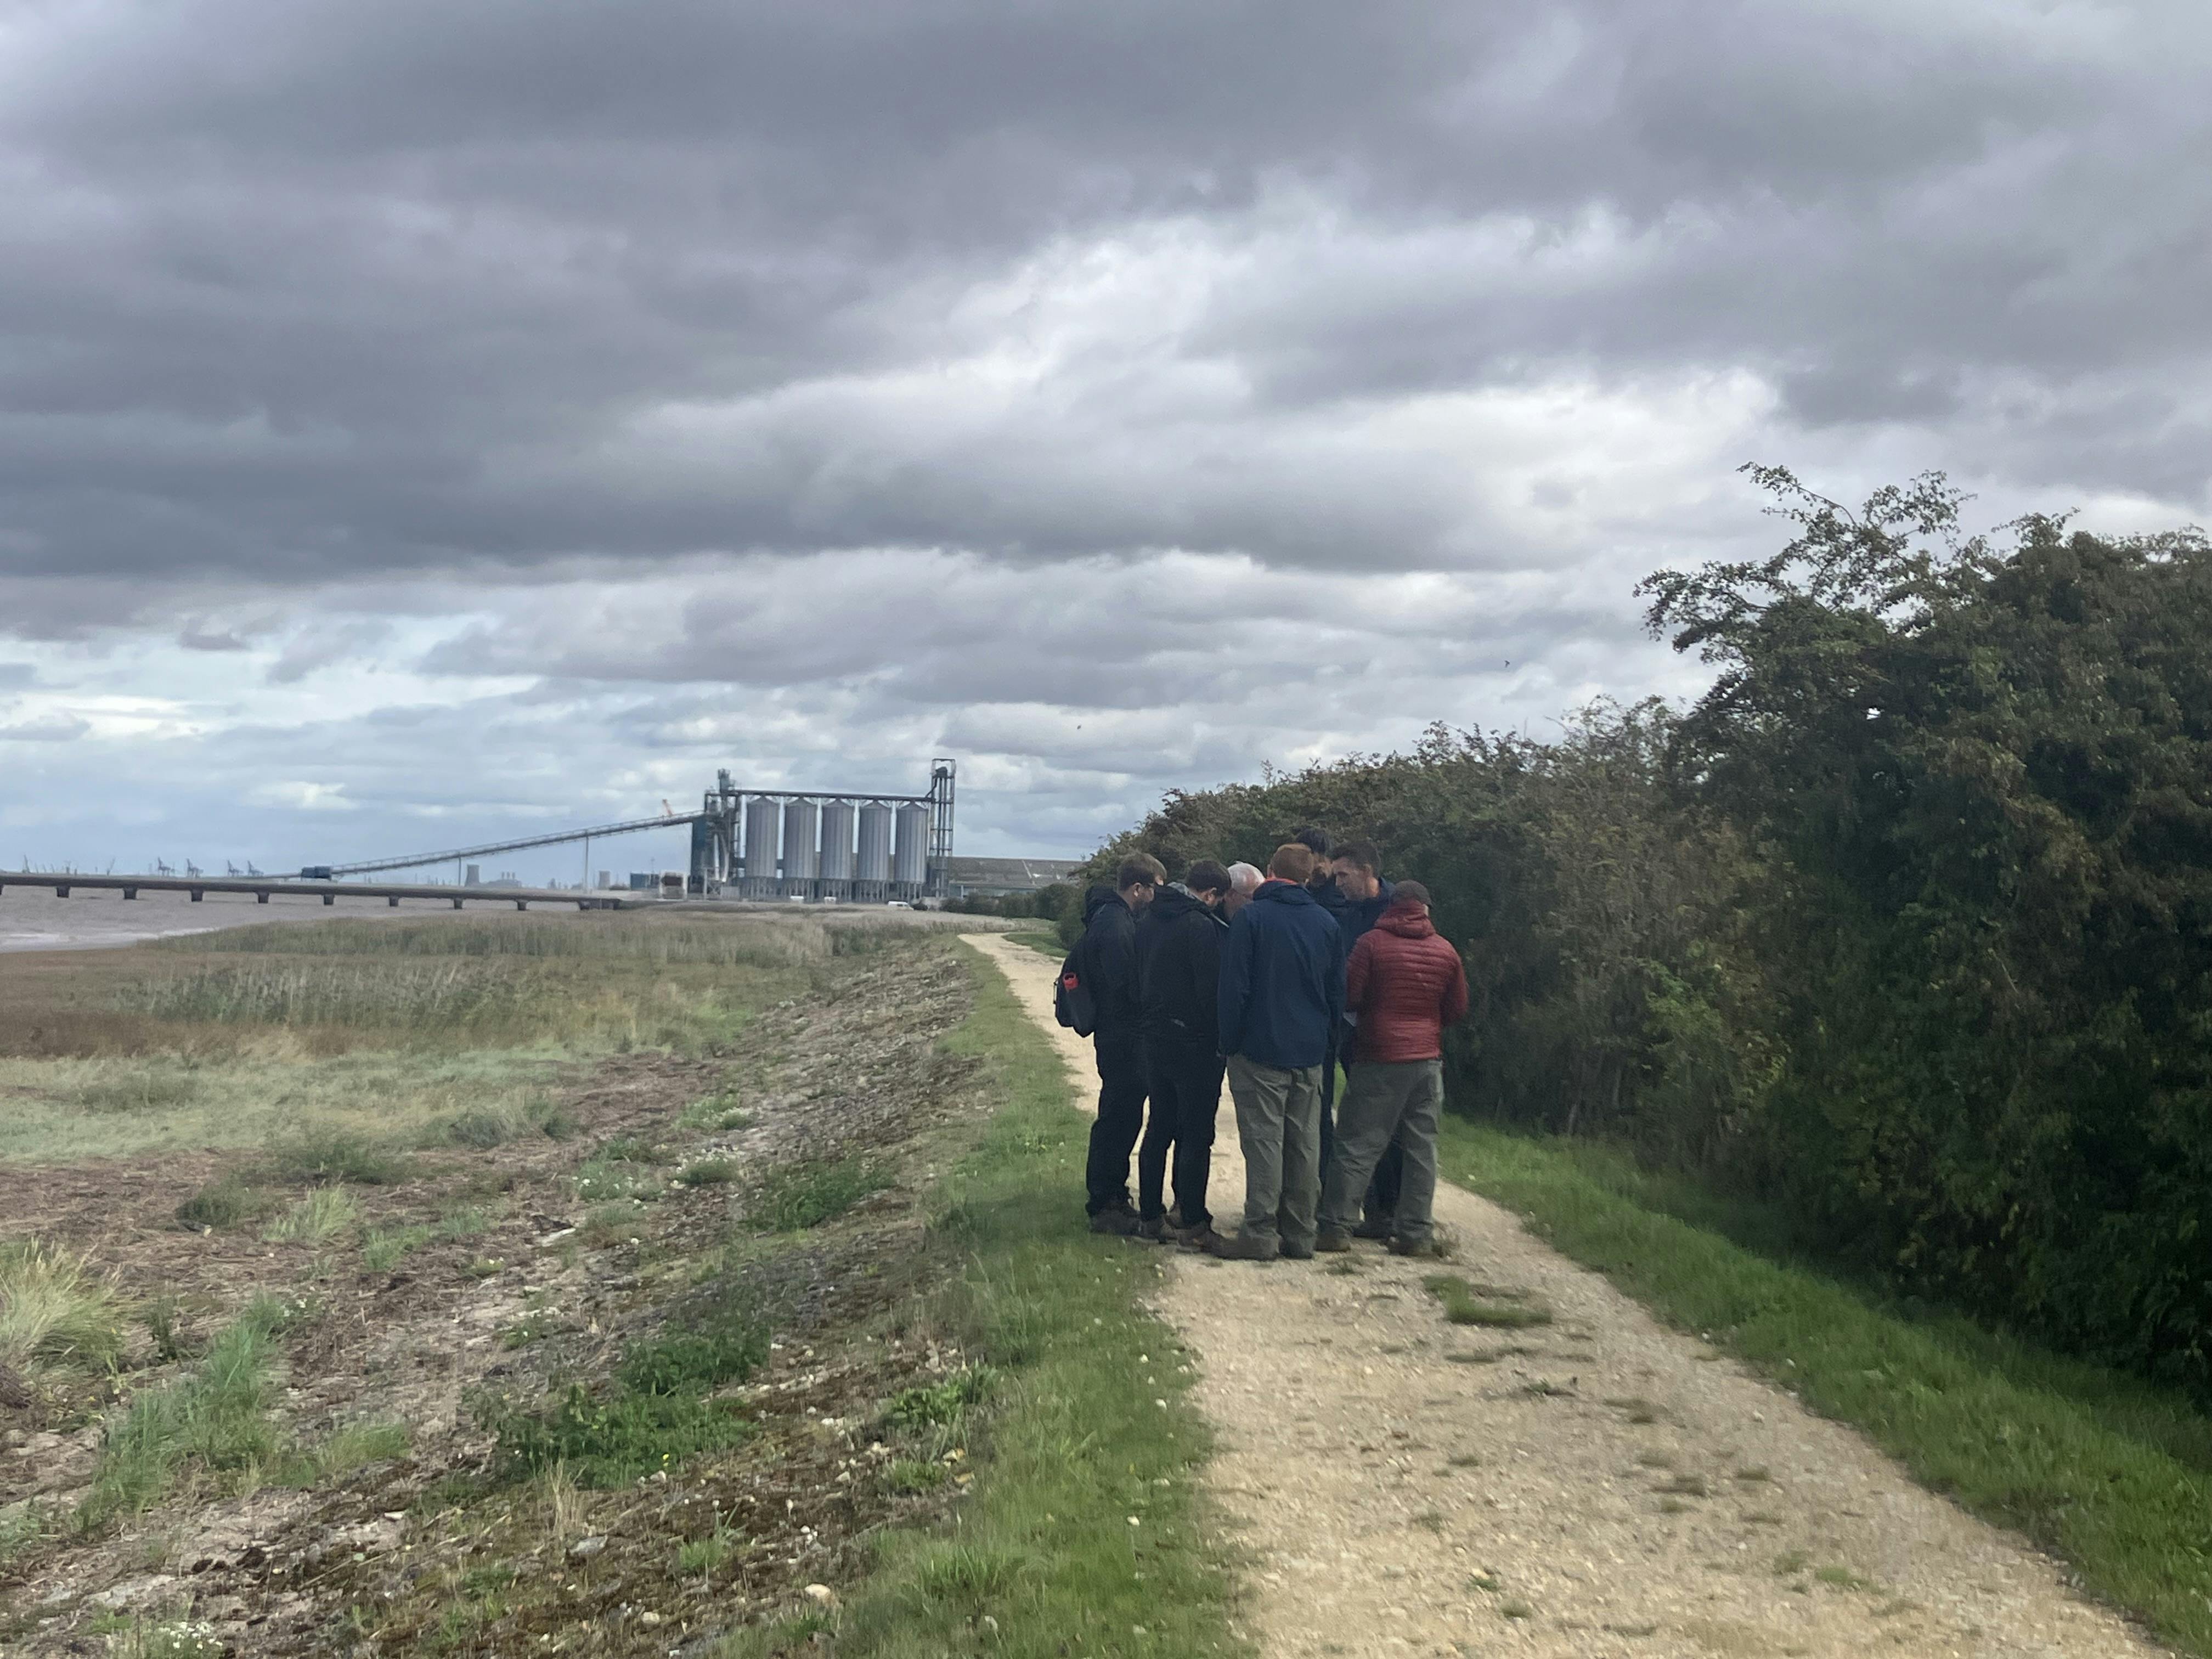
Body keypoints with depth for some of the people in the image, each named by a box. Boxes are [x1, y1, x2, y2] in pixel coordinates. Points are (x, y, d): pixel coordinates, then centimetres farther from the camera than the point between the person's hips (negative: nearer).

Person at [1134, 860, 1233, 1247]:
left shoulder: (1149, 919, 8)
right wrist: (1222, 1038, -8)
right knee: (1195, 1136, -1)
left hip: (1155, 1038, 8)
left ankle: (1150, 1215, 19)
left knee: (1158, 1129, 15)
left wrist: (1151, 1015, 17)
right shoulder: (1201, 926, -17)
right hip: (1194, 1043, -8)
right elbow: (1212, 991, -18)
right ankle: (1192, 1222, 2)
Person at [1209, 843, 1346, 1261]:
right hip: (1310, 1053, 5)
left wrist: (1229, 1042, -2)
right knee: (1304, 1143, 8)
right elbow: (1338, 992, 12)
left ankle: (1260, 1234, -6)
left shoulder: (1251, 918, -8)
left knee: (1264, 1140, -4)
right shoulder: (1327, 924, 7)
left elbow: (1235, 987, -10)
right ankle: (1300, 1234, 11)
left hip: (1261, 1049, -5)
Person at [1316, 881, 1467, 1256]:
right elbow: (1458, 1010, 12)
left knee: (1356, 1146, 0)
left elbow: (1349, 997, -7)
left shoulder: (1373, 943, -6)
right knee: (1421, 1148, 7)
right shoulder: (1446, 951, 6)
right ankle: (1416, 1233, 8)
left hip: (1379, 1059, -3)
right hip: (1427, 1060, 3)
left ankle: (1336, 1227, -1)